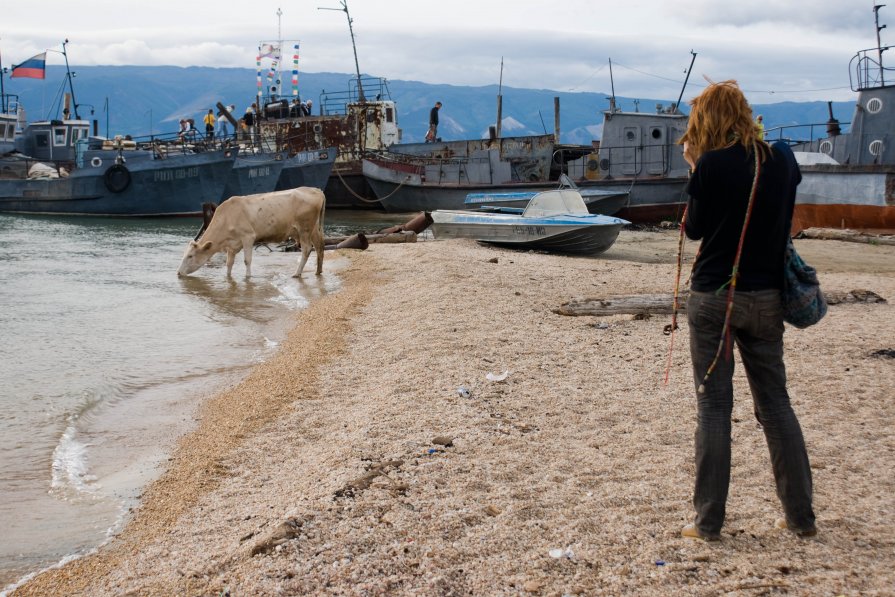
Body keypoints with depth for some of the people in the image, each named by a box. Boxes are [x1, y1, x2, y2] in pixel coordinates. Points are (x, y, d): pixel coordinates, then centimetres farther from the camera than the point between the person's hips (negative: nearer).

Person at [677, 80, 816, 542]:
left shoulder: (712, 165, -12)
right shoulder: (781, 160, 3)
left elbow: (693, 229, -2)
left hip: (715, 297, -4)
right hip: (766, 297, 4)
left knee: (713, 405, 2)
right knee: (775, 403, 13)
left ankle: (709, 521, 5)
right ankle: (801, 516, 17)